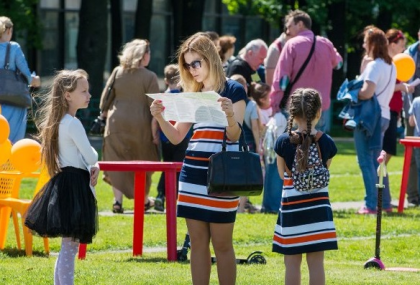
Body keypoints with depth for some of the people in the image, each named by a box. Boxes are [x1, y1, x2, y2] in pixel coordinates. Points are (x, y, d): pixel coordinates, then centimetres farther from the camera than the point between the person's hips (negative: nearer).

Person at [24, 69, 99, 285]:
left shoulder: (61, 121, 14)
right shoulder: (73, 124, -17)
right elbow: (90, 156, -15)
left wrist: (92, 168, 1)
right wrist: (94, 164, 8)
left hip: (64, 183, 10)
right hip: (74, 185, -10)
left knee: (69, 245, 16)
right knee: (70, 245, -10)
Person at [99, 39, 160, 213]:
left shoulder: (117, 72, 1)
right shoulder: (149, 77, -9)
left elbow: (106, 96, 6)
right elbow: (154, 105, -9)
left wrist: (104, 112, 22)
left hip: (117, 122, 2)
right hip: (140, 125, -2)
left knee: (117, 162, 5)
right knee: (142, 162, 13)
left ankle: (117, 200, -5)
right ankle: (144, 200, 24)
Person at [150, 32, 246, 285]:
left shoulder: (233, 90, -3)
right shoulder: (192, 94, 14)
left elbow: (234, 135, -10)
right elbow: (177, 137, 12)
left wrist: (230, 115, -30)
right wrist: (160, 117, -5)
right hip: (192, 174, 6)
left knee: (221, 243, -3)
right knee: (198, 243, 6)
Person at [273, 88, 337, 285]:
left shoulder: (283, 142, -7)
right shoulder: (326, 143, -4)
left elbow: (282, 174, 5)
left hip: (291, 204, -1)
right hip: (318, 205, 1)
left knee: (292, 263, 4)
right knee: (316, 263, 3)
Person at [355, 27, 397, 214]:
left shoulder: (374, 66, -15)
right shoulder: (391, 66, 12)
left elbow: (367, 93, -25)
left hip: (369, 117, -9)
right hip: (383, 115, 9)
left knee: (366, 161, -5)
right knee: (376, 161, 17)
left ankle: (371, 204, -8)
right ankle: (385, 202, 18)